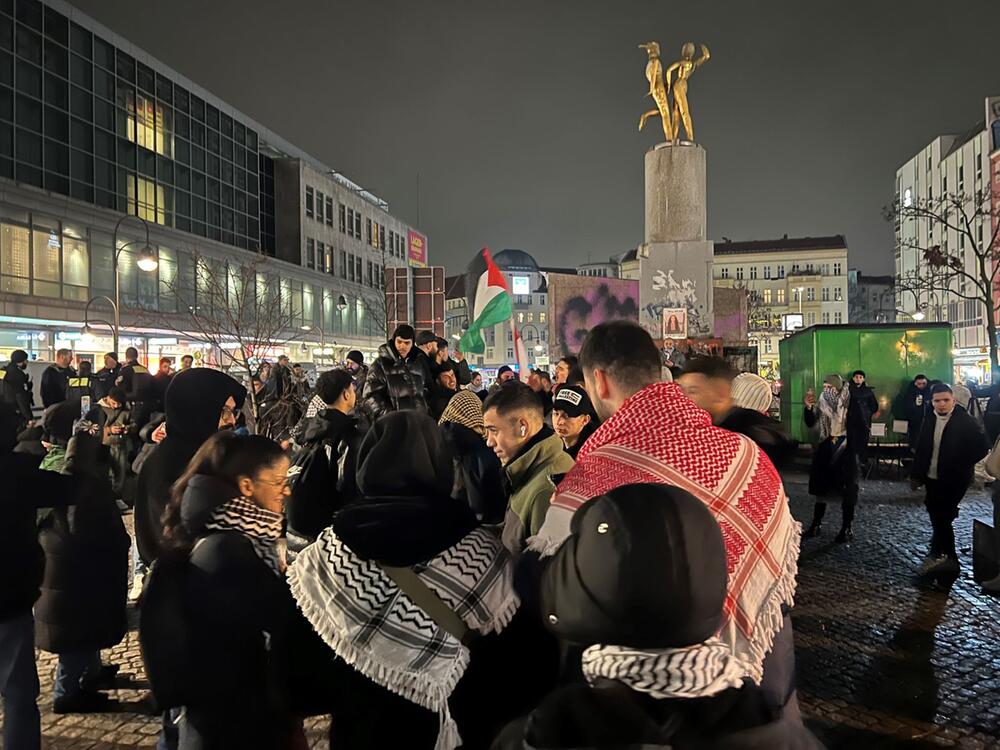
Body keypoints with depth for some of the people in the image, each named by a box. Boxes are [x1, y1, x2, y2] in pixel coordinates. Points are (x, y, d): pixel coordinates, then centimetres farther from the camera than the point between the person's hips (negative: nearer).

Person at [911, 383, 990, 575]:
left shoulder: (965, 421, -11)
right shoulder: (929, 421, 5)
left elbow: (982, 447, -10)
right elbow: (921, 449, 9)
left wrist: (962, 466, -8)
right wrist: (917, 475, 8)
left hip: (954, 480, -6)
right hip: (932, 478, 6)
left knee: (941, 516, -8)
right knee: (938, 516, 11)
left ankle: (938, 555, 4)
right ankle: (948, 558, 24)